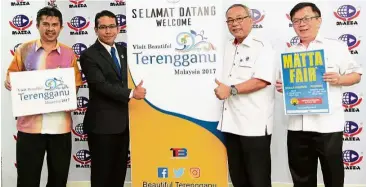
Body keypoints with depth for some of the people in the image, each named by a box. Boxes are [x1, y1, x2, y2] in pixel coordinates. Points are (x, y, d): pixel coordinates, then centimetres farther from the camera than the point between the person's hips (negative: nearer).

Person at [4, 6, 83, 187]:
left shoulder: (69, 54, 6)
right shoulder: (23, 50, 4)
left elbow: (76, 85, 11)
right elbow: (12, 78, 9)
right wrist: (9, 83, -12)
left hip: (60, 126, 1)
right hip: (29, 125, -1)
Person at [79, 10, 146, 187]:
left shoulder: (123, 50, 12)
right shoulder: (89, 55, -9)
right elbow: (102, 85, -20)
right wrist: (131, 93, -21)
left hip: (123, 122, 6)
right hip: (102, 124, -6)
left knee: (119, 171, 15)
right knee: (102, 172, 6)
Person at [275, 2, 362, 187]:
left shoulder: (336, 47, 1)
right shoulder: (289, 53, 14)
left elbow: (356, 74, 2)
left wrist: (339, 79, -17)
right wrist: (281, 87, -1)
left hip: (328, 124, -4)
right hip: (297, 125, 4)